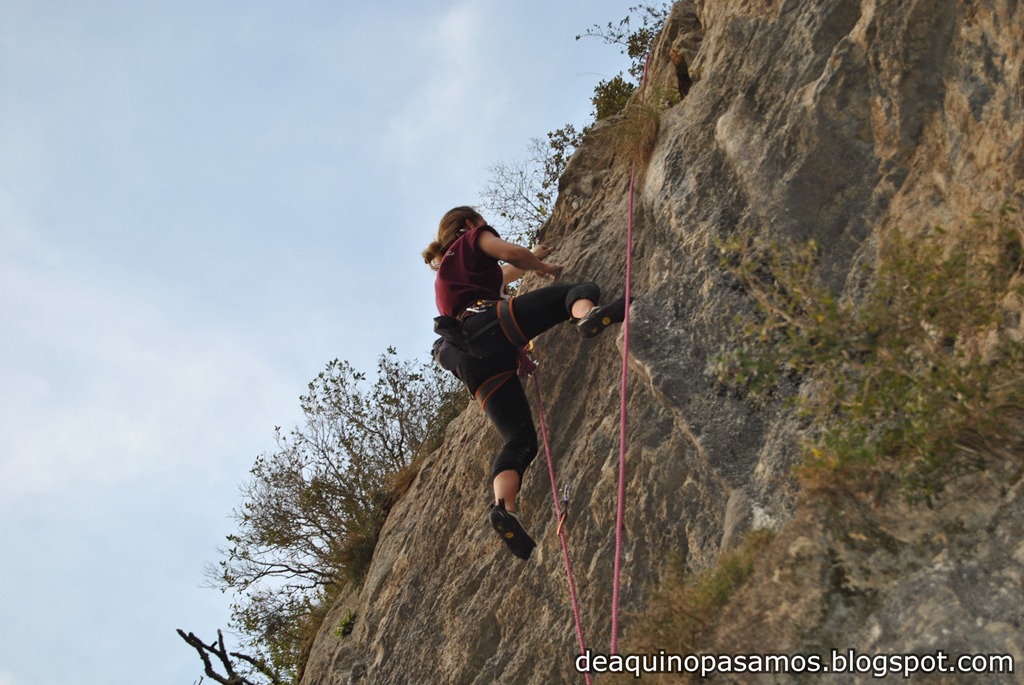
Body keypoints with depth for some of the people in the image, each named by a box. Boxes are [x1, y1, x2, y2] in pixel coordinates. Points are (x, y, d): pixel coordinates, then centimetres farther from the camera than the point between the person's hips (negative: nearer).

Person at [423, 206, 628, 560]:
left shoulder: (444, 276, 43)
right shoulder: (471, 239, 22)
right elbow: (511, 253, 4)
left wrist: (533, 258, 72)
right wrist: (545, 267, 24)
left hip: (470, 359, 6)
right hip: (490, 322, -6)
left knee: (520, 439, -5)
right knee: (583, 290, -5)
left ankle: (503, 506, -31)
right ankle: (590, 315, -42)